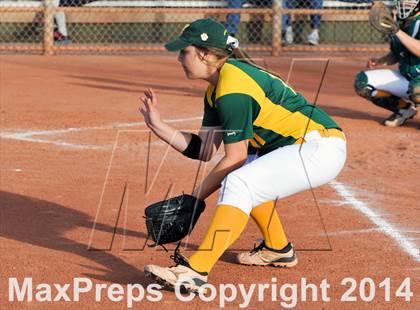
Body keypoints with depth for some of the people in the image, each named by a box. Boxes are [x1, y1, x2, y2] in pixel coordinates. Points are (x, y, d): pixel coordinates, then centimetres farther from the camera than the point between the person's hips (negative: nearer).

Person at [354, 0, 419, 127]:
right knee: (362, 81, -3)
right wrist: (380, 61, -2)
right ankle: (403, 107, 9)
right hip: (404, 77, 8)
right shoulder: (401, 22, 7)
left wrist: (398, 32, -32)